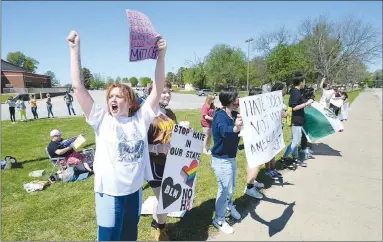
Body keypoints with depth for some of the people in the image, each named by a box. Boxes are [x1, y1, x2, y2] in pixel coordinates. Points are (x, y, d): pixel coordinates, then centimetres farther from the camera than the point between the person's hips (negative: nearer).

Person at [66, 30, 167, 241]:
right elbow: (78, 87, -13)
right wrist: (75, 49, -14)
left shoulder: (141, 119, -3)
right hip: (109, 193, -2)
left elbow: (158, 88, -10)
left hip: (135, 190, 2)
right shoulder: (102, 120, -7)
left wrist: (161, 55, -18)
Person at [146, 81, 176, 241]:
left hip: (171, 163, 8)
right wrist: (159, 148, -30)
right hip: (156, 164, -8)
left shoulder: (171, 114, 8)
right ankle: (159, 229, 33)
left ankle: (157, 225, 42)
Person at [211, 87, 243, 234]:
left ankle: (229, 206, 52)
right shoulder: (220, 116, -24)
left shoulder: (234, 114, 0)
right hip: (221, 159, -8)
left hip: (231, 157, 8)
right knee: (225, 189, 2)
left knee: (231, 186, 24)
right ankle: (219, 220, 22)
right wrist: (236, 128, -65)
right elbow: (225, 131, -44)